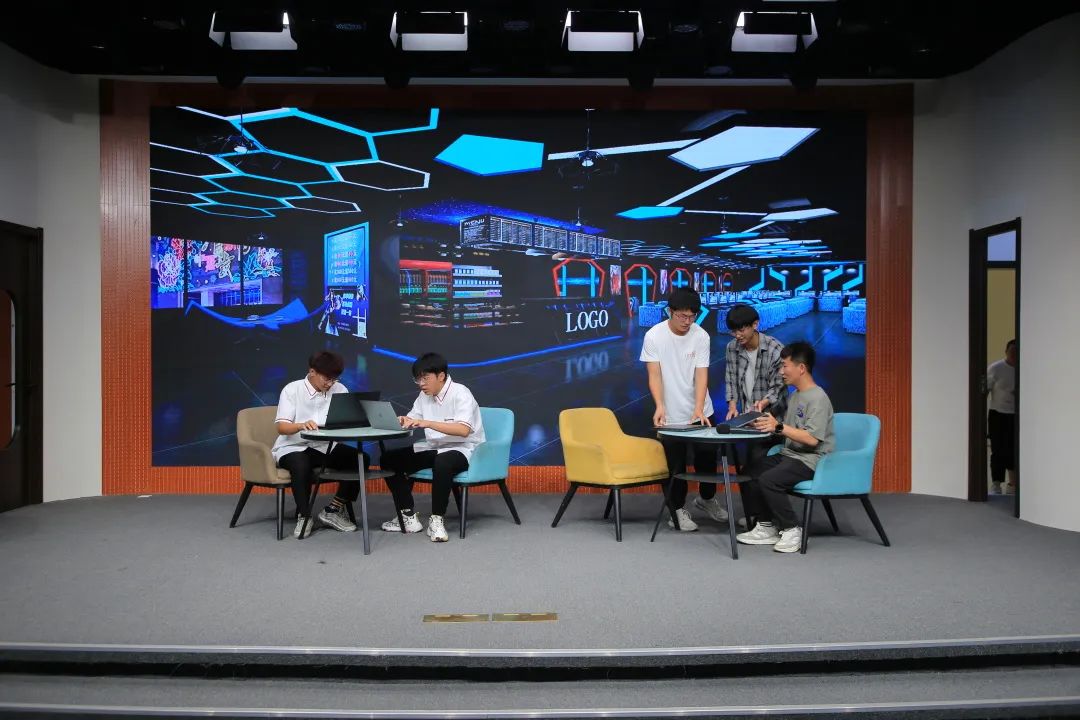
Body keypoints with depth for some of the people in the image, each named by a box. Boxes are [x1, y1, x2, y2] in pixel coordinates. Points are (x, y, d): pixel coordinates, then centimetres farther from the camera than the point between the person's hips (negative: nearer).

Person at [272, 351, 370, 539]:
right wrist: (301, 425, -37)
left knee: (361, 459, -18)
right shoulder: (292, 390, -7)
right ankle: (304, 516, -14)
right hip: (293, 448, -4)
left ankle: (333, 510, -4)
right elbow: (282, 427, -16)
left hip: (325, 447, 4)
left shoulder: (340, 390, 4)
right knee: (301, 465, -38)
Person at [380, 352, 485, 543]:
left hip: (462, 449, -8)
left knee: (442, 463, -41)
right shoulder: (424, 396, 8)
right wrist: (403, 421, -8)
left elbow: (463, 430, -29)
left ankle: (436, 520, -25)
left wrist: (428, 423, -38)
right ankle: (408, 517, -1)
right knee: (389, 459, -5)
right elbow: (412, 420, 18)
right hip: (434, 448, 8)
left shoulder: (460, 394, -15)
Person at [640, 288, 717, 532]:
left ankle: (708, 498, 38)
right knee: (675, 464, 5)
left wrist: (698, 409, -28)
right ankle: (678, 509, 22)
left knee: (707, 457, 13)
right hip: (671, 415, -2)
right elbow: (654, 375, -15)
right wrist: (659, 406, -31)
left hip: (700, 412, 2)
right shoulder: (654, 336, -13)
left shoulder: (701, 336, -9)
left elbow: (701, 375, -14)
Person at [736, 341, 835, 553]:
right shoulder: (795, 396, 17)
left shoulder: (818, 398, -14)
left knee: (768, 480, -29)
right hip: (788, 454, 9)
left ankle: (791, 530, -11)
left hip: (810, 460, -9)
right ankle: (767, 527, 0)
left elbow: (812, 439, -23)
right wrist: (766, 424, 4)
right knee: (748, 473, -8)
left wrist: (779, 426, -28)